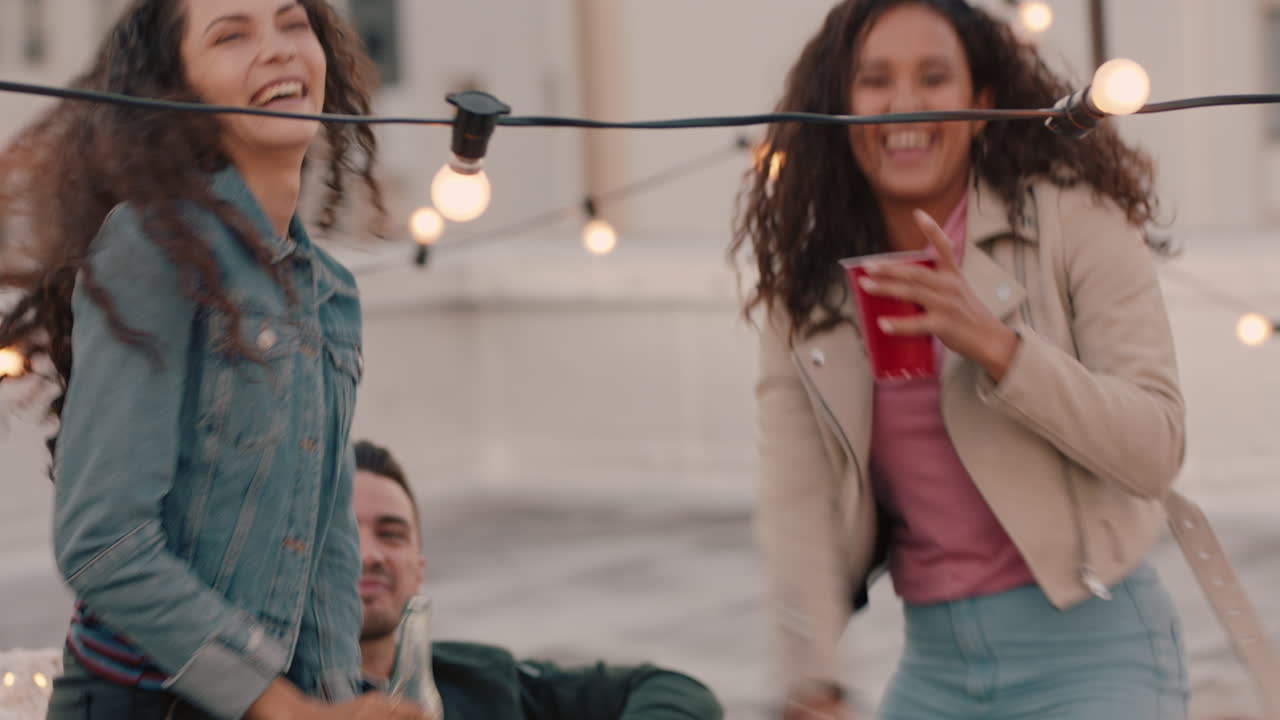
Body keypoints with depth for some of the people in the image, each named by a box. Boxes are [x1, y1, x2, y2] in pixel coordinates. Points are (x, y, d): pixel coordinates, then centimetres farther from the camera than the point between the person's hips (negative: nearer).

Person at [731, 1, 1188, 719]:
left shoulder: (1073, 221, -7)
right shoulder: (803, 287, 4)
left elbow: (1156, 450, -12)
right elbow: (795, 500, -3)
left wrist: (994, 344, -23)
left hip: (1090, 649, -4)